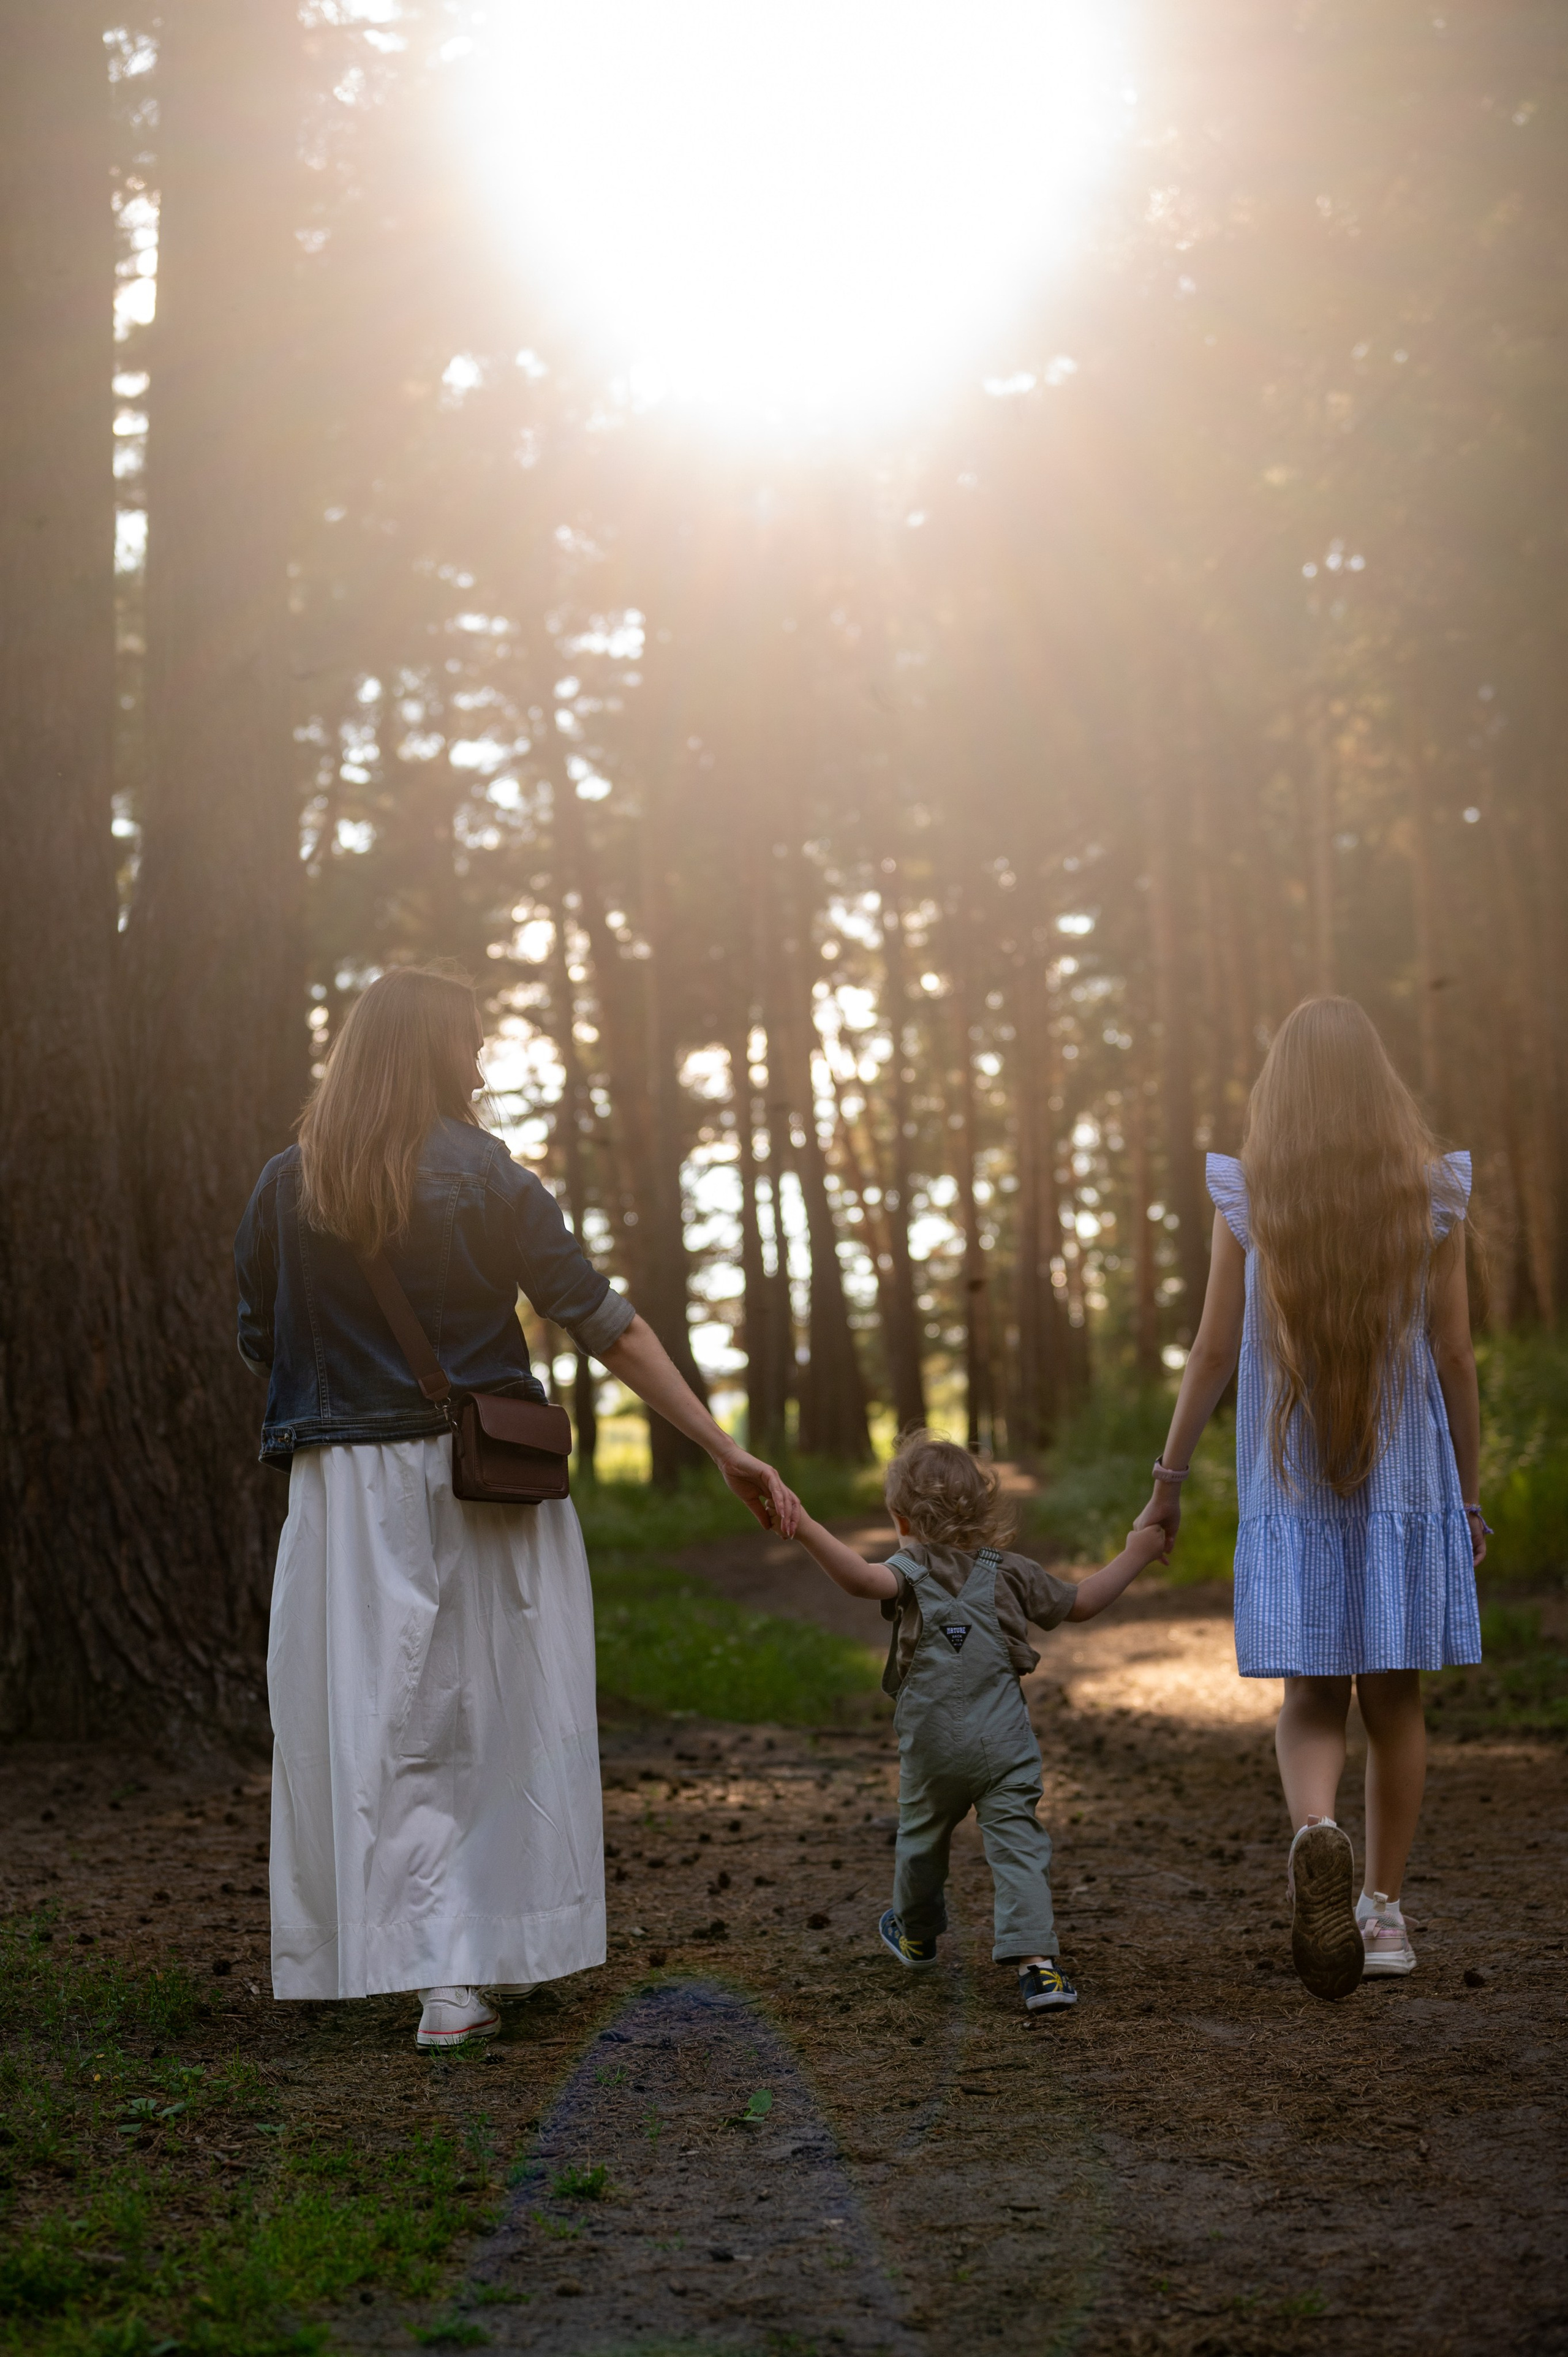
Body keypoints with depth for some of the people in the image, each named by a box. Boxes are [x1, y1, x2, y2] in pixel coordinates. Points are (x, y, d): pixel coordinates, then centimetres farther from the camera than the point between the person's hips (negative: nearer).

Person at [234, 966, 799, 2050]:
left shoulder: (287, 1188, 1)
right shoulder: (488, 1178, -5)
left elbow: (258, 1342, 8)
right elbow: (607, 1326, -9)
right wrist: (727, 1449, -8)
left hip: (348, 1493, 1)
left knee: (385, 1729, 6)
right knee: (505, 1717, 10)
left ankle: (448, 1976, 3)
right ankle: (496, 1953, 12)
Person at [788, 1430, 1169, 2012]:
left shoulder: (912, 1571, -7)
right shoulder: (1010, 1575, 5)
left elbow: (864, 1578, -30)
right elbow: (1080, 1603, 13)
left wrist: (803, 1528, -37)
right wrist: (1135, 1554, 25)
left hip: (932, 1748, -1)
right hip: (1005, 1744, 1)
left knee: (921, 1839, 21)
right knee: (1018, 1846, -2)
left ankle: (916, 1935, 43)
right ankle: (1035, 1960, -17)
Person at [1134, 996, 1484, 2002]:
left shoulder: (1248, 1200, -3)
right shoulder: (1433, 1194, -2)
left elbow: (1215, 1352, -2)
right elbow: (1456, 1358, 0)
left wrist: (1169, 1480, 6)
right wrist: (1471, 1494, 8)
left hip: (1292, 1485, 0)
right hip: (1408, 1478, 1)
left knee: (1311, 1699, 4)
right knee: (1394, 1697, 10)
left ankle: (1317, 1832, -26)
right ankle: (1384, 1910, 15)